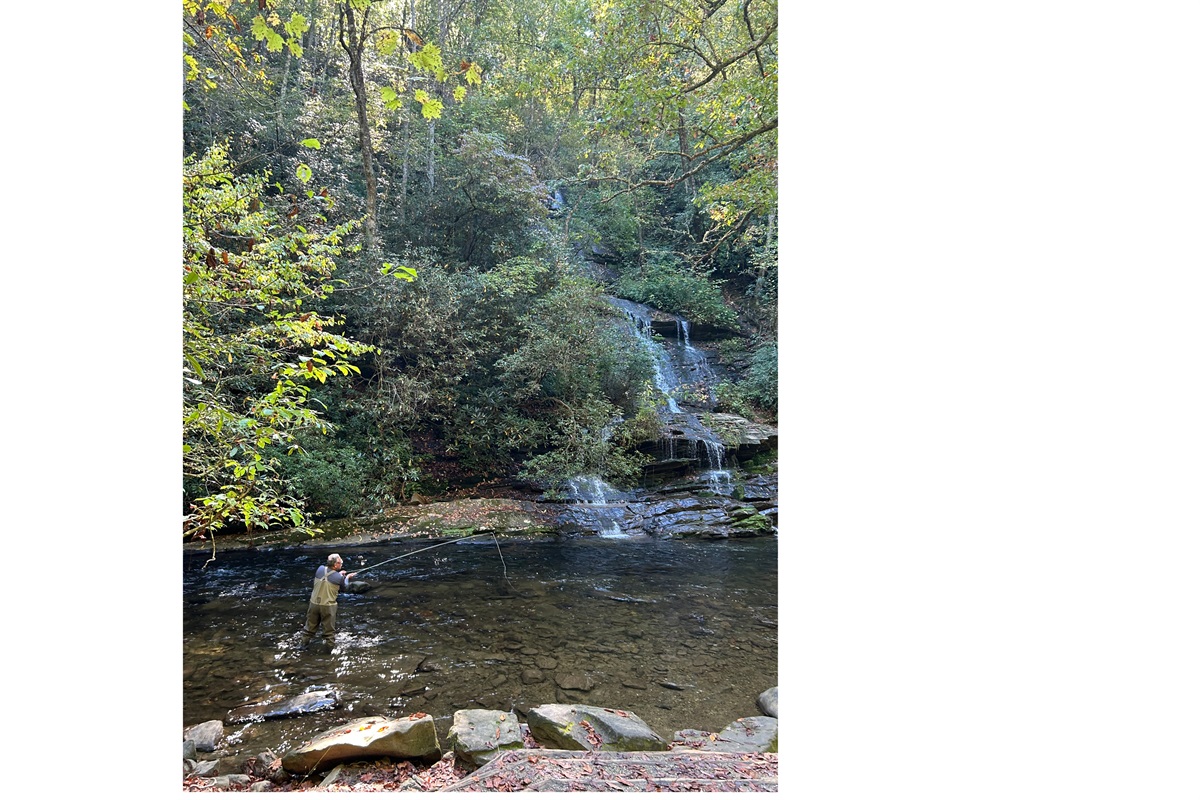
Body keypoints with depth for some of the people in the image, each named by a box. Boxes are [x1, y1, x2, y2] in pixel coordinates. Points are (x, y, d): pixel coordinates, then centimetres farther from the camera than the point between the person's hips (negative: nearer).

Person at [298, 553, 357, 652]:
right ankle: (329, 647, 21)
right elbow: (344, 587, 4)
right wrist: (347, 577, 20)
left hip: (314, 603, 4)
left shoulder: (320, 568, -9)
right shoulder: (339, 577, -17)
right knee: (328, 629, 11)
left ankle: (303, 643, 31)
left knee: (310, 625, 21)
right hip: (328, 606, -4)